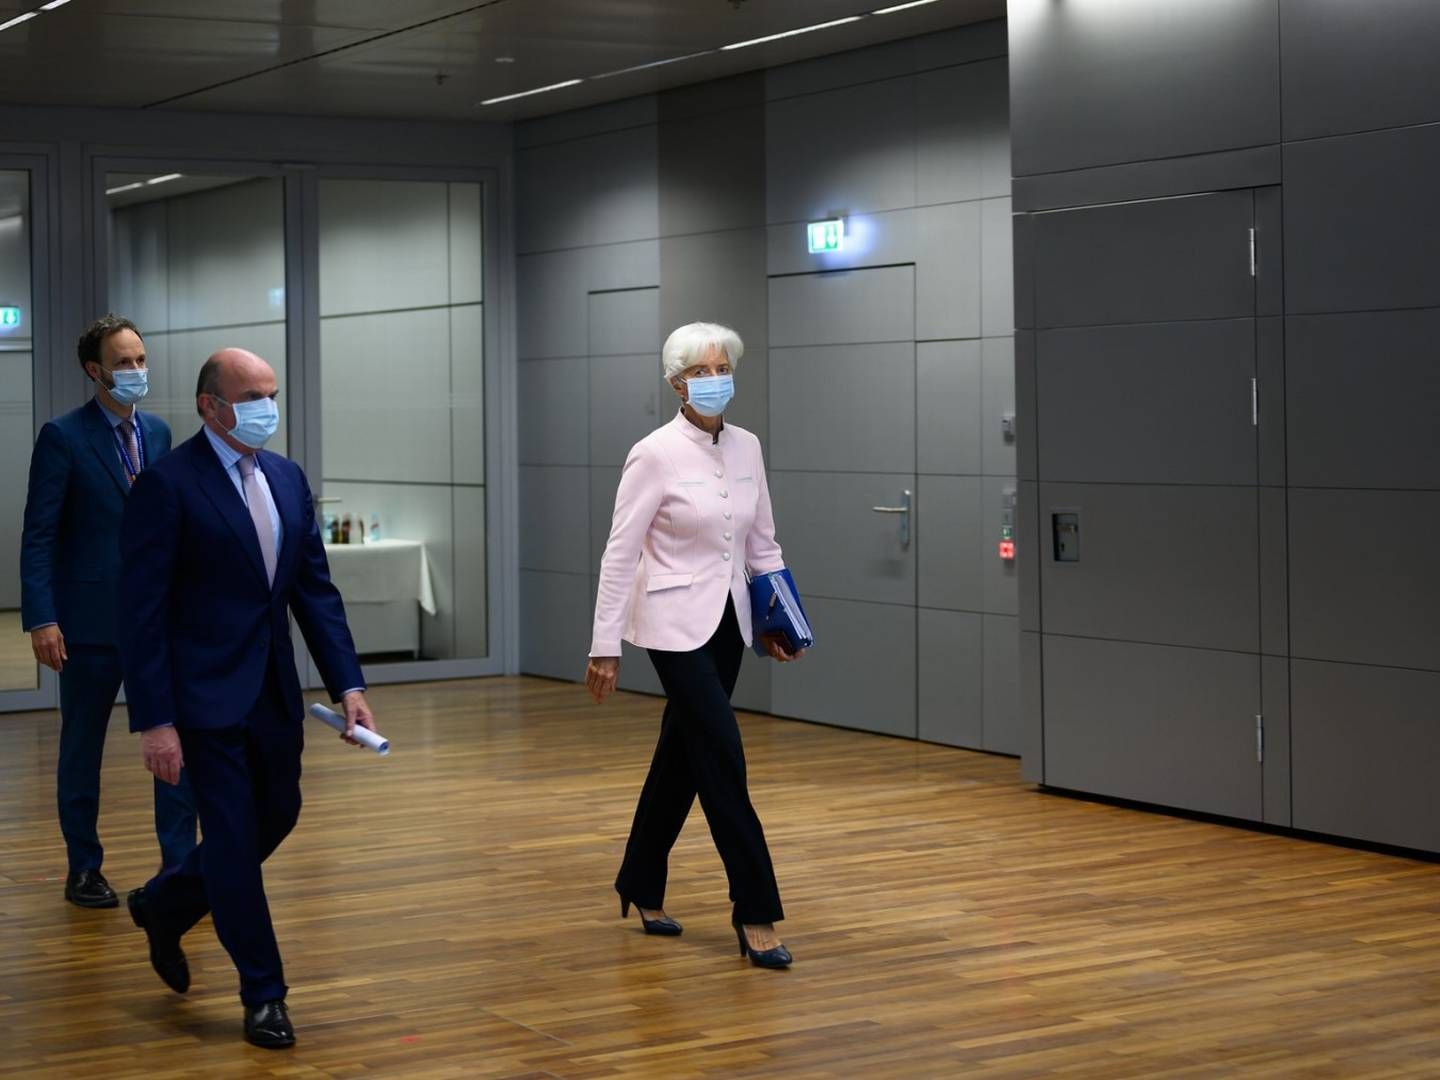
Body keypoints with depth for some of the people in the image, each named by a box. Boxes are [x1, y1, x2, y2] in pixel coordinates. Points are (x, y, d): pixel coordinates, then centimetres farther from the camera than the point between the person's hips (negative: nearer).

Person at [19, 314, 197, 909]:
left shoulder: (157, 433, 9)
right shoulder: (63, 437, -8)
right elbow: (38, 536, -10)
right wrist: (41, 619, -16)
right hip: (91, 619, -4)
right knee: (82, 748, 9)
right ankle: (84, 871, 21)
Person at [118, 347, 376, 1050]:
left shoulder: (287, 479, 8)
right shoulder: (168, 485, -13)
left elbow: (315, 588, 10)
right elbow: (143, 611, -15)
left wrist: (348, 684, 0)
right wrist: (154, 721, -18)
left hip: (273, 694, 7)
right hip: (205, 696, -7)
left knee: (277, 817, 16)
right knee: (235, 837, 0)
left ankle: (163, 905, 40)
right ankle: (263, 995, 13)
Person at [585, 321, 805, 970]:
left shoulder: (747, 448, 5)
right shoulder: (655, 455, -13)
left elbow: (762, 542, 13)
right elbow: (620, 553, -12)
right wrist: (605, 644, -13)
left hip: (727, 622, 7)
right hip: (675, 624, -6)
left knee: (682, 757, 14)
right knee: (723, 764, -10)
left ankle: (642, 888, 30)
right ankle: (755, 914, -4)